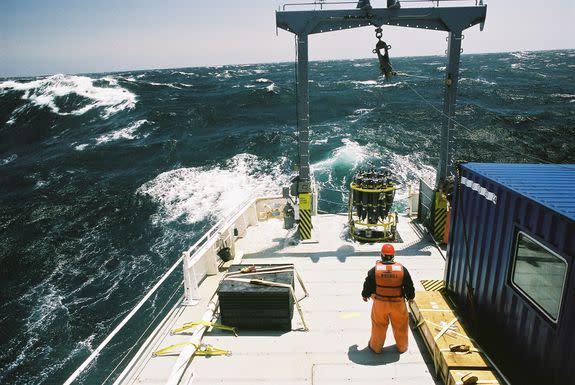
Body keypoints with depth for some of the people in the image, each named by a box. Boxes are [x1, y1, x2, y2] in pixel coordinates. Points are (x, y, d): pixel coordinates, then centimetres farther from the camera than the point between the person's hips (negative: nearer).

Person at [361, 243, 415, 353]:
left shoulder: (375, 270, -16)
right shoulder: (402, 269, -14)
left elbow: (368, 285, -4)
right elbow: (409, 286, -3)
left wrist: (365, 295, 16)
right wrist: (410, 297, 17)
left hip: (380, 303, 0)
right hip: (397, 303, 1)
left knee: (379, 325, 18)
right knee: (400, 325, 22)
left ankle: (376, 347, 34)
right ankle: (402, 347, 40)